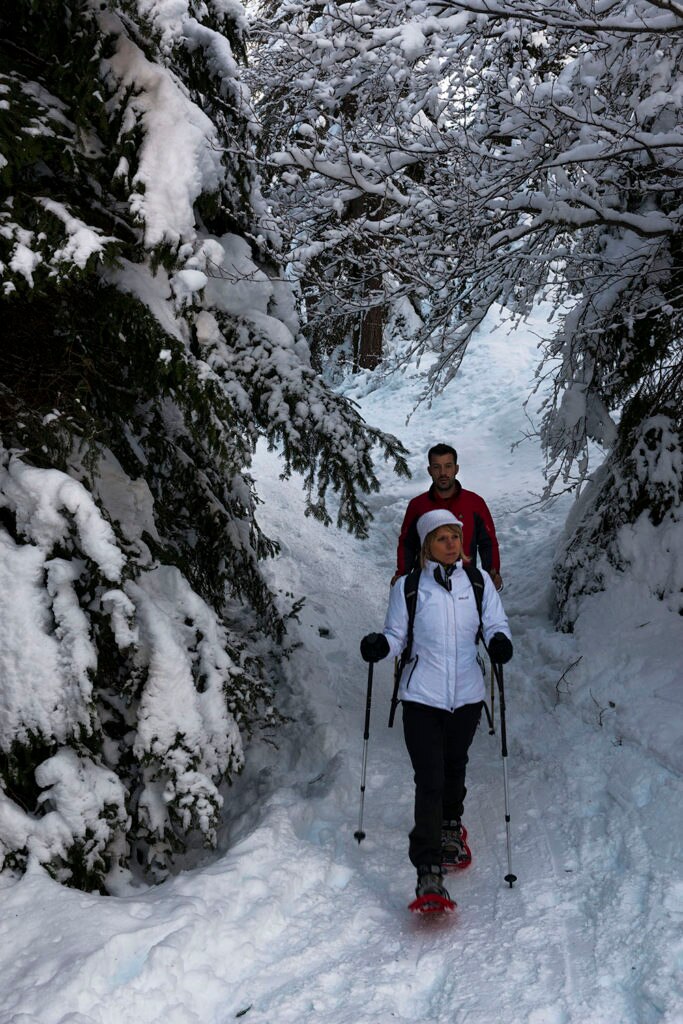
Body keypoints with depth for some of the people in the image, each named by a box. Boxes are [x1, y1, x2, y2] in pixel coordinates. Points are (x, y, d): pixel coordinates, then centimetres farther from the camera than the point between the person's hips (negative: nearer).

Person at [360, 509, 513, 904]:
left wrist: (499, 641, -17)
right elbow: (397, 635, 2)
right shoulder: (408, 587, -2)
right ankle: (429, 872, -10)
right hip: (423, 696, -2)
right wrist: (379, 646, -19)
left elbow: (496, 623, 5)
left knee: (454, 766, 21)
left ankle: (451, 825, 51)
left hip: (467, 694, 3)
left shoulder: (478, 581, 3)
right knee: (429, 780, -10)